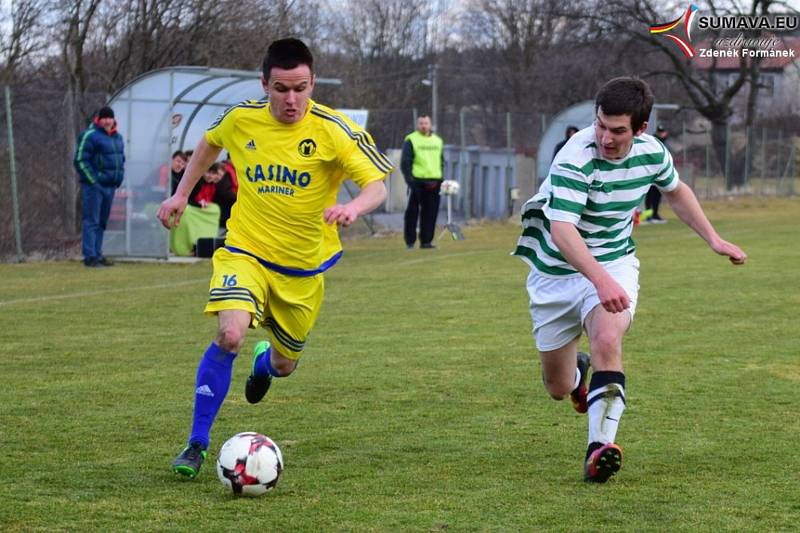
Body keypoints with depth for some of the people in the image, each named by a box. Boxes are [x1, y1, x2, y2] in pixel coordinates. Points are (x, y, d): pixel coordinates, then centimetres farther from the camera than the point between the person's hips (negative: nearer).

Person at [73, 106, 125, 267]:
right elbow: (80, 160, -13)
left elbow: (121, 159, 27)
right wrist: (93, 180, -15)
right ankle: (90, 256, -8)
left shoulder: (117, 137, 15)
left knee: (102, 222, 12)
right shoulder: (89, 136, -10)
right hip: (94, 186, -8)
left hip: (110, 186, 8)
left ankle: (97, 254, 17)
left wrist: (119, 178, 14)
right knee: (91, 221, -7)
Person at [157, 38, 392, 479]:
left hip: (303, 268, 1)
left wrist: (353, 207, -40)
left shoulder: (334, 131, -15)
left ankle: (264, 360, 57)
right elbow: (209, 143, 16)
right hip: (244, 251, -1)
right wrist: (181, 194, 14)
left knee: (284, 366, 15)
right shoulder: (241, 119, -7)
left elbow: (377, 185, -19)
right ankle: (197, 443, -12)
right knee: (229, 335, -27)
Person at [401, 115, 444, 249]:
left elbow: (441, 162, 22)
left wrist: (440, 180, 12)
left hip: (434, 182, 4)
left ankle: (426, 240, 8)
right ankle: (410, 241, 4)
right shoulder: (411, 140, 1)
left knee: (431, 213, 2)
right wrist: (409, 180, -13)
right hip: (417, 181, -4)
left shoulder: (437, 141, 16)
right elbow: (405, 162, -4)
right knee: (412, 212, -2)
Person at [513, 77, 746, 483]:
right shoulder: (575, 159, -28)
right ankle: (578, 370, 47)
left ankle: (599, 447, -31)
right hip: (558, 272, -2)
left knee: (607, 340, -30)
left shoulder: (652, 153, -9)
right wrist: (600, 280, -52)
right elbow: (562, 230, -39)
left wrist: (714, 240, 14)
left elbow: (675, 190, 16)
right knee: (558, 388, 8)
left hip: (614, 263, 2)